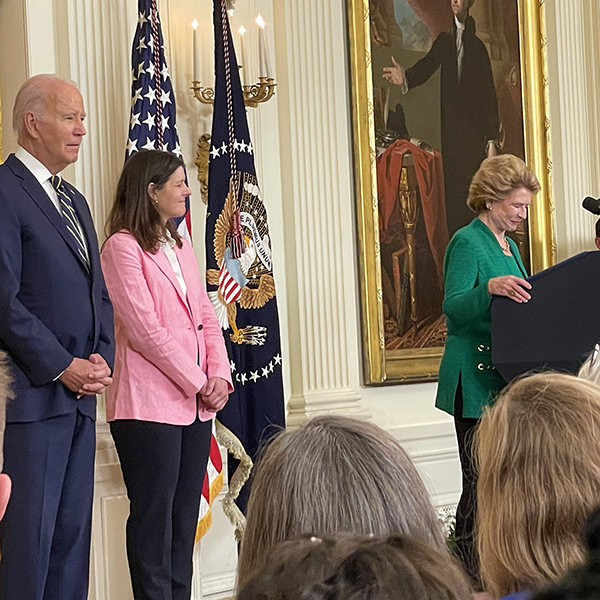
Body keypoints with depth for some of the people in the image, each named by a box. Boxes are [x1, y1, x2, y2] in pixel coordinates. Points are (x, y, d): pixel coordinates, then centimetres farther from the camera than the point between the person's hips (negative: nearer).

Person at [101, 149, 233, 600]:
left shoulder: (181, 246, 18)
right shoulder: (123, 247, -8)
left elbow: (206, 316, 15)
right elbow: (145, 330, -15)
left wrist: (219, 375, -1)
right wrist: (198, 382, -12)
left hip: (195, 404, 8)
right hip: (150, 405, -8)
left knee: (185, 518, 9)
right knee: (154, 518, -2)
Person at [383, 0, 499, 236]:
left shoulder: (478, 47, 4)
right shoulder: (444, 40, 11)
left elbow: (489, 95, 2)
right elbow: (426, 66, -4)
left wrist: (492, 140, -3)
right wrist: (405, 77, -27)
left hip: (474, 136, -2)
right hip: (450, 134, 2)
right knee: (453, 196, 1)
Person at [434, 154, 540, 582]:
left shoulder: (508, 245, 19)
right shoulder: (467, 243, -8)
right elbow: (453, 308, -20)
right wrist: (490, 288, -35)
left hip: (506, 376, 9)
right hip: (476, 379, -8)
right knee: (482, 479, -8)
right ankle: (472, 574, -2)